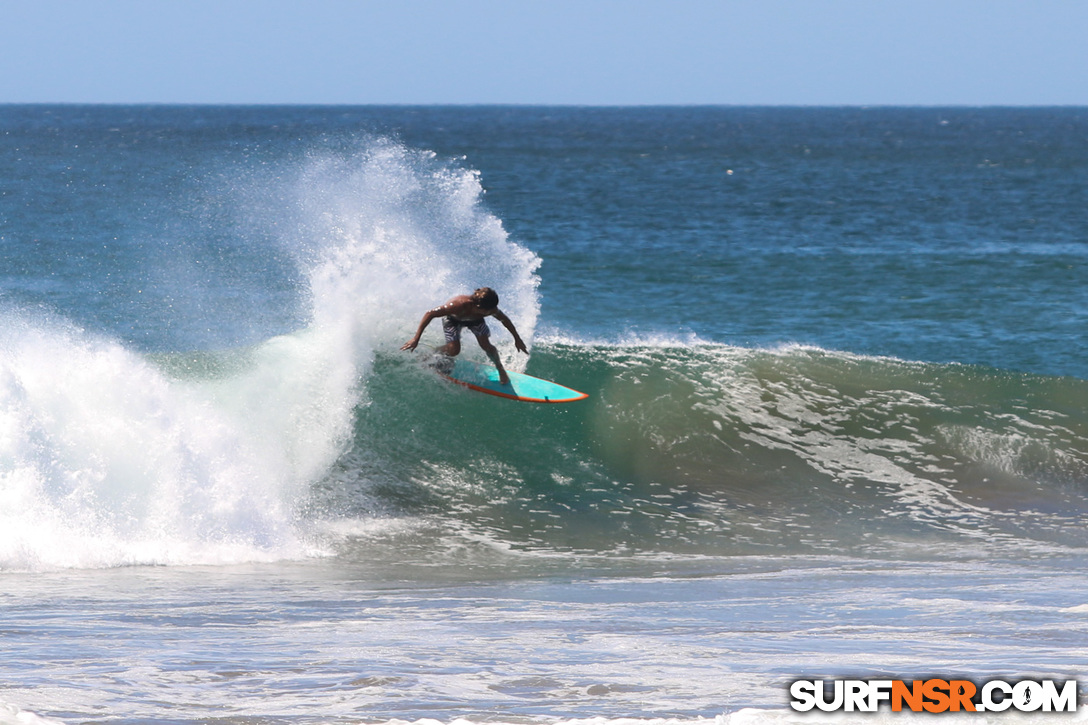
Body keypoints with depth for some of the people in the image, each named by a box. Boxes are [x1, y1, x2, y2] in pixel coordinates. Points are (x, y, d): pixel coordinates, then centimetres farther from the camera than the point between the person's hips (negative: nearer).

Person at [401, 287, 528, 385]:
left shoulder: (491, 310, -36)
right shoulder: (459, 305, -47)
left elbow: (505, 320, -12)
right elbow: (429, 314, -41)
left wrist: (517, 339, -1)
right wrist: (416, 339, -41)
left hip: (475, 320, 3)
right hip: (453, 318, -3)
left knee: (486, 345, -14)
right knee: (453, 350, -20)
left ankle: (501, 370, 13)